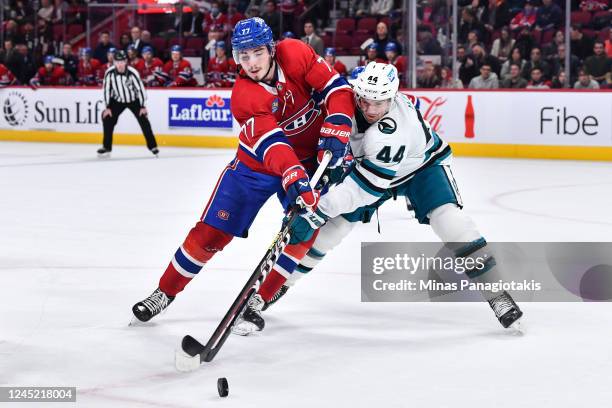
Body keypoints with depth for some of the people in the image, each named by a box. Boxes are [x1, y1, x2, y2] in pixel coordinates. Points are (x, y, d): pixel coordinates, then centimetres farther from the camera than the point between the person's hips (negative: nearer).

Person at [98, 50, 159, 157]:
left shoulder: (132, 72, -27)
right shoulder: (109, 73, -21)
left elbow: (140, 88, -19)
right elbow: (107, 89, -10)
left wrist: (143, 107, -16)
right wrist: (107, 107, -11)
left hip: (134, 100, -2)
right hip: (117, 100, 2)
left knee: (143, 120, -11)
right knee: (107, 118, -10)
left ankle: (152, 146, 1)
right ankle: (106, 147, 3)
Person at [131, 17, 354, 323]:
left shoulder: (294, 54, -18)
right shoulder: (243, 96, -25)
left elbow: (337, 88, -15)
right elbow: (271, 144, -36)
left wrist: (336, 130, -29)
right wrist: (293, 178, -52)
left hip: (308, 158, 2)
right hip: (256, 164, -2)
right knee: (211, 232, -2)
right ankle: (166, 291, 16)